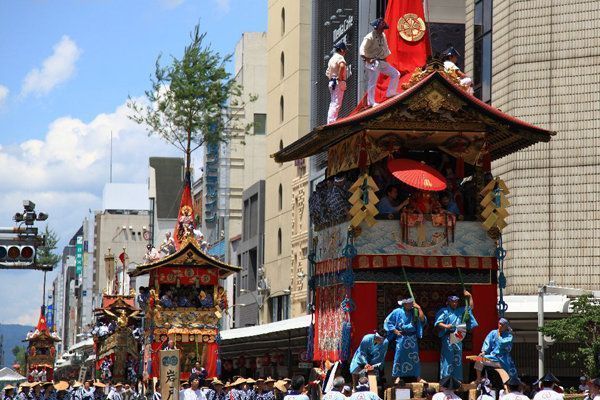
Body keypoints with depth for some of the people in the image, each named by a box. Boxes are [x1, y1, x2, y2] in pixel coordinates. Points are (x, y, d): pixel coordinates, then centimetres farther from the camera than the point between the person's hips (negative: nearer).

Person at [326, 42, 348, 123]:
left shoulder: (332, 58, 20)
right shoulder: (339, 57, -7)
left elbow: (327, 73, 24)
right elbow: (342, 66, -30)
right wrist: (340, 78, -22)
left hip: (332, 82, 9)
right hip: (338, 83, -9)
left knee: (333, 104, 12)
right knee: (336, 104, -12)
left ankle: (330, 122, 11)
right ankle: (331, 122, -19)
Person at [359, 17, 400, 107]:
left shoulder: (383, 36, 11)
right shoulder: (369, 37, -15)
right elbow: (362, 50, -21)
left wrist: (385, 57, 13)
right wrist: (368, 60, -21)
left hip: (383, 62, 8)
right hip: (373, 63, -8)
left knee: (396, 74, 7)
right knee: (372, 83, -5)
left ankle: (390, 93, 13)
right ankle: (371, 102, 2)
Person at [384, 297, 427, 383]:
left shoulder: (415, 312, 5)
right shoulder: (397, 312, 0)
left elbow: (423, 320, -8)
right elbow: (387, 321, 4)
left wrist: (419, 308, -9)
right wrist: (395, 331, -3)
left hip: (413, 338, 2)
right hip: (401, 338, -2)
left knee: (415, 358, 3)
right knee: (399, 357, -2)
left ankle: (418, 377, 8)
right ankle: (397, 377, 5)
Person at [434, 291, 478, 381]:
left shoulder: (460, 311, 19)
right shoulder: (444, 311, 3)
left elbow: (471, 307, 30)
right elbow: (438, 323, -6)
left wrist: (470, 297, 18)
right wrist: (446, 326, -24)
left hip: (458, 339, 6)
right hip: (448, 339, -6)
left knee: (458, 361, 6)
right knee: (447, 360, -10)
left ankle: (457, 380, 9)